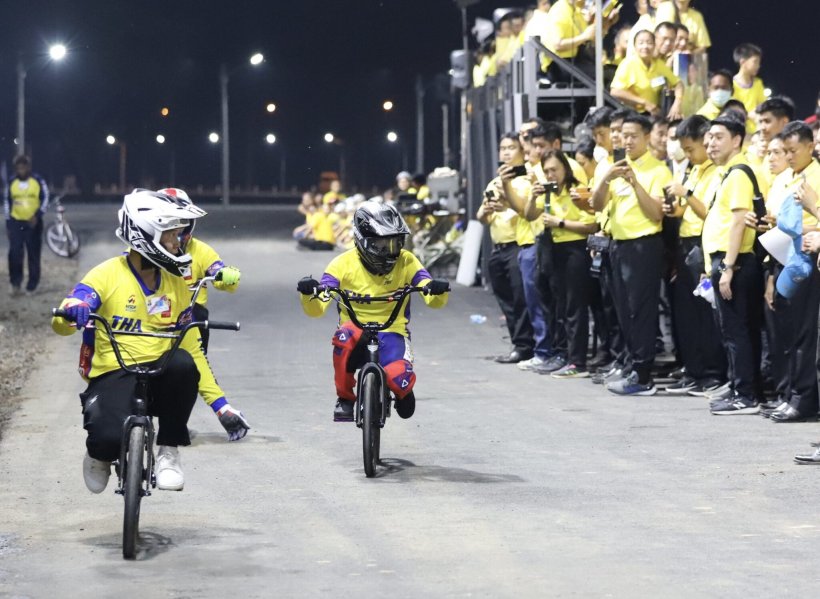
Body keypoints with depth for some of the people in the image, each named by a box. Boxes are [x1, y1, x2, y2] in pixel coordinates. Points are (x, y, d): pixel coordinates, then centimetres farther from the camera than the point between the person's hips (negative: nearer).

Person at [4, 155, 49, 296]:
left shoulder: (38, 181, -3)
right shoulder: (11, 183, 5)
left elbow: (45, 199, -1)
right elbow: (7, 202, 12)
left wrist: (38, 216, -15)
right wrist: (8, 222, 8)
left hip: (33, 223, -1)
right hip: (16, 222, 1)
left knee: (33, 255, 2)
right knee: (15, 253, -11)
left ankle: (32, 285, 11)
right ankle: (15, 283, 0)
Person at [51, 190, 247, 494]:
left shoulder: (176, 286, 9)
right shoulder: (108, 275, -5)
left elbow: (192, 349, 12)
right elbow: (60, 324, -12)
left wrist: (221, 405, 4)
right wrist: (73, 311, -38)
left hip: (159, 376, 4)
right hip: (112, 375, -3)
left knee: (182, 362, -33)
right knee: (111, 439, -35)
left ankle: (169, 452, -12)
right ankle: (100, 455, 7)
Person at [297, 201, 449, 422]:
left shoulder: (406, 262, -2)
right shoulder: (344, 264, -5)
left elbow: (434, 301, -8)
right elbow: (316, 310, -10)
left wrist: (438, 291, -32)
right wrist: (309, 293, -33)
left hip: (391, 332, 0)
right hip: (355, 330, 0)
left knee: (399, 378, -31)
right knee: (345, 336, -38)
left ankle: (402, 393, 11)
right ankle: (345, 398, -14)